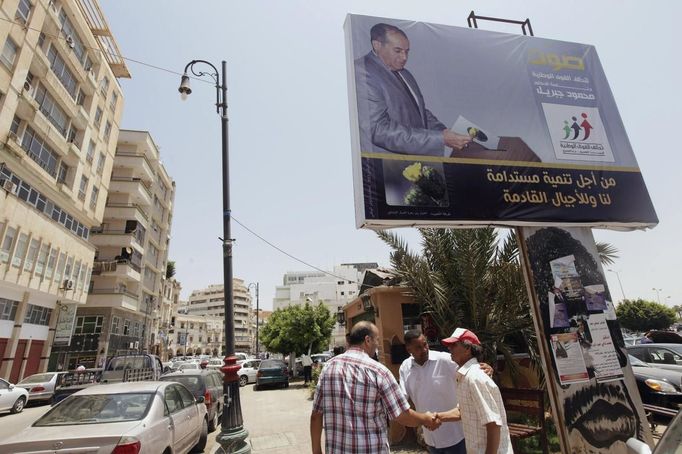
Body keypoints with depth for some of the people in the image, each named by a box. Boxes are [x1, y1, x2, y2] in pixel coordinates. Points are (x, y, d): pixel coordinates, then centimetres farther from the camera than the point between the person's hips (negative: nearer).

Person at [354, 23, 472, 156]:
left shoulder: (405, 74, 18)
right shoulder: (363, 74, -11)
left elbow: (421, 112, 23)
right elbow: (380, 130, -21)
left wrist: (443, 131, 0)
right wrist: (441, 139, -22)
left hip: (417, 156, 8)